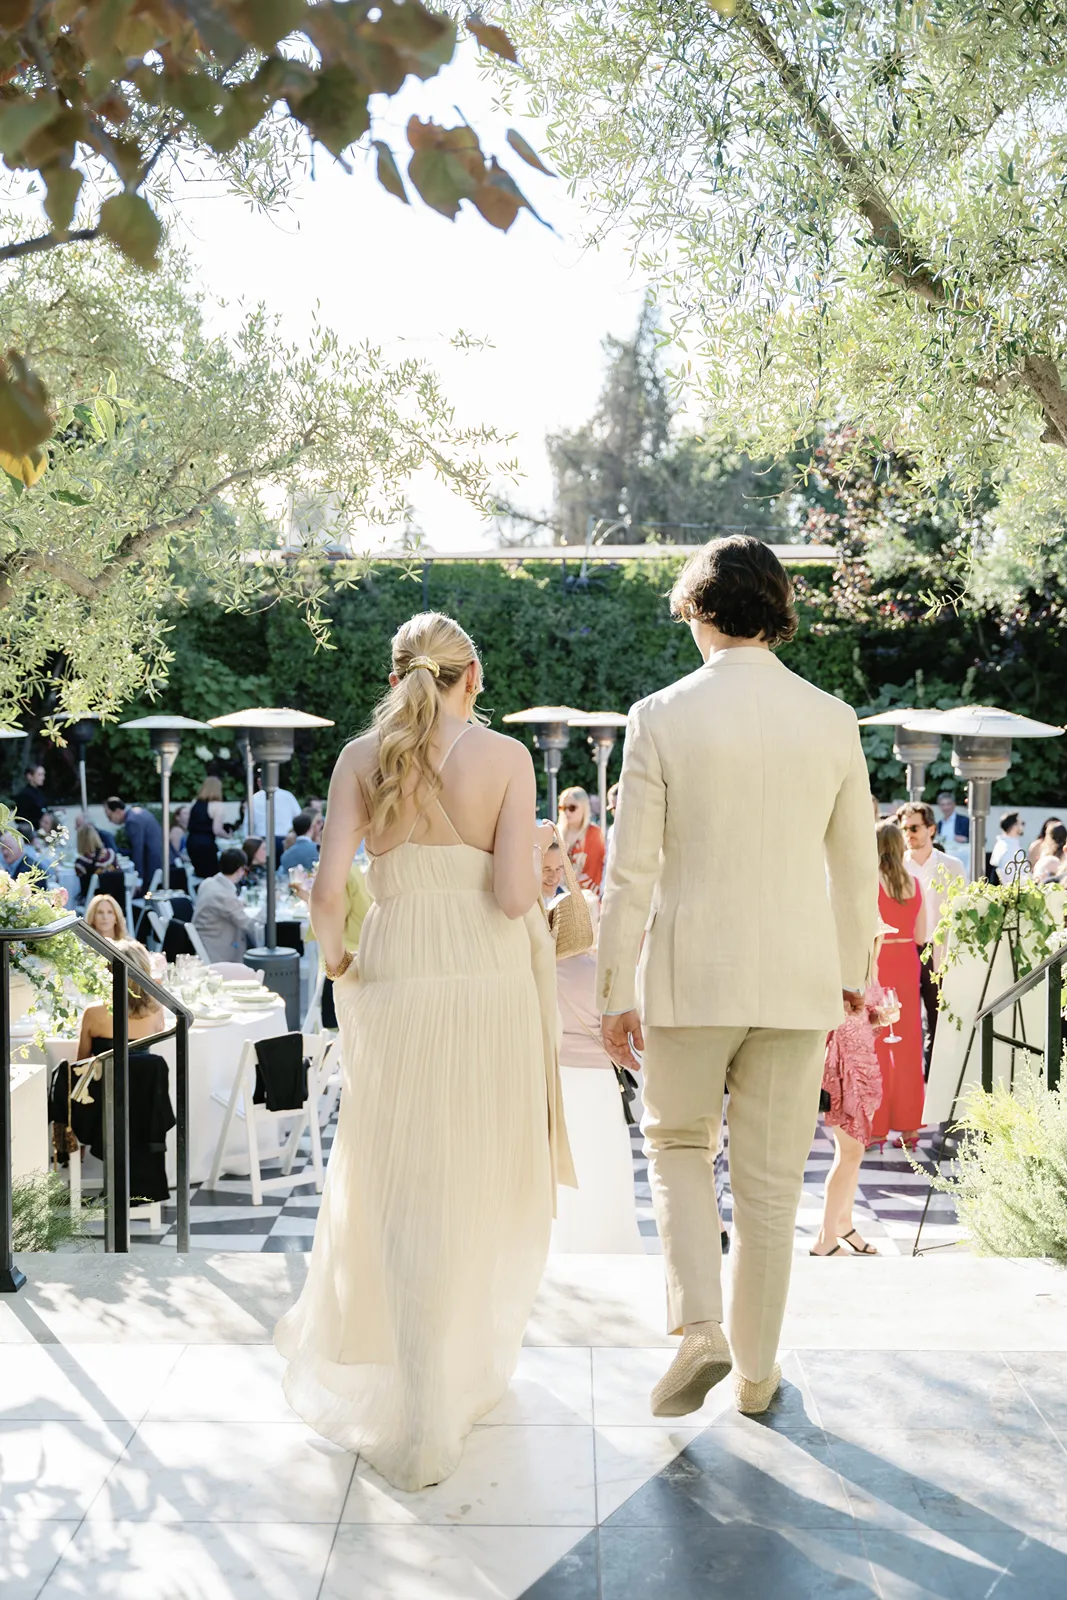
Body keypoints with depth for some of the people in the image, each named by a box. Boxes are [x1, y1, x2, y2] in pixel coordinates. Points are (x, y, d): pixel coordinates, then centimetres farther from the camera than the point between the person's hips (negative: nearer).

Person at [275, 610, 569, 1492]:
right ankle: (459, 1377, 28)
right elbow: (515, 894, -12)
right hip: (488, 982, -2)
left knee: (394, 1181, 16)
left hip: (395, 982, 2)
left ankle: (357, 1366, 27)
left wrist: (335, 957, 12)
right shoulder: (505, 756, -5)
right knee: (477, 1188, 14)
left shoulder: (361, 757, 1)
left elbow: (329, 890, -6)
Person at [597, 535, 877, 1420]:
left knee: (679, 1145, 20)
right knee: (771, 1180, 13)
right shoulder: (833, 719, -1)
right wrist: (849, 976, 18)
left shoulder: (661, 716, -8)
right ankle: (757, 1371, 26)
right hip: (799, 978, 2)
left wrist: (616, 992, 0)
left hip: (690, 976, -2)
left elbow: (633, 870, -8)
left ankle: (699, 1326, 3)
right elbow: (856, 869, 6)